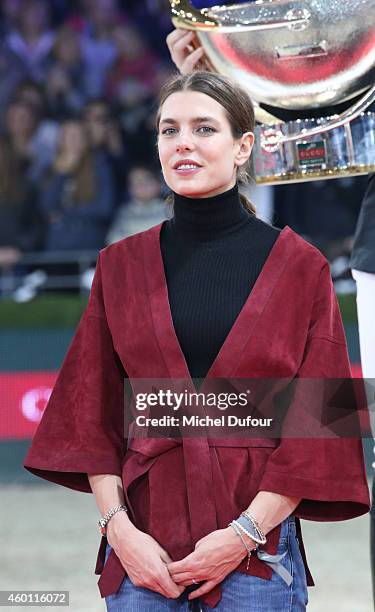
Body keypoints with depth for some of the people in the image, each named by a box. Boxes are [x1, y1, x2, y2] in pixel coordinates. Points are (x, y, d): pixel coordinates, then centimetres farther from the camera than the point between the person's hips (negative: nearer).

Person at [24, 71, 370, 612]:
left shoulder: (299, 267, 1)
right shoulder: (121, 266, 7)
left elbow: (317, 426, -2)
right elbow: (90, 415, 6)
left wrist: (245, 533, -10)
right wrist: (119, 528, -7)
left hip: (256, 551, -2)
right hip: (141, 548, 2)